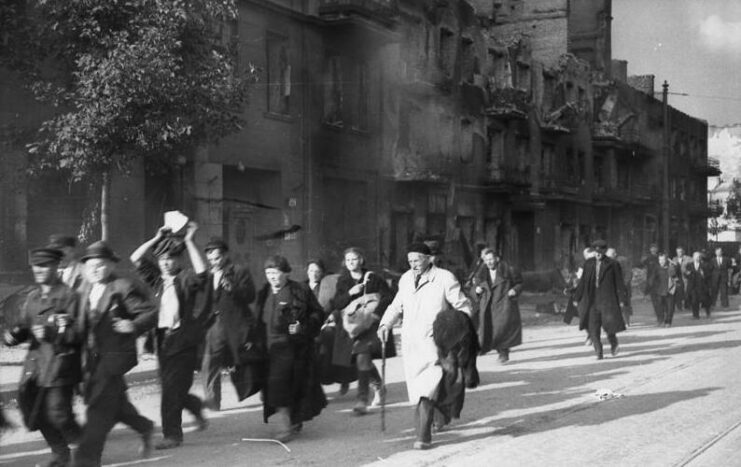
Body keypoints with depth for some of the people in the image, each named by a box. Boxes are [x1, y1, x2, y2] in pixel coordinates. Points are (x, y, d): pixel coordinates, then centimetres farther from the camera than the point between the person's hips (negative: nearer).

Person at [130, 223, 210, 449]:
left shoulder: (186, 279, -5)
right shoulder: (158, 278, 11)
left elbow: (201, 271, -27)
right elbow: (135, 259, 10)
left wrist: (189, 241, -21)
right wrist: (156, 239, 3)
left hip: (183, 340, -6)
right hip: (163, 338, 6)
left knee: (172, 390, -6)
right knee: (169, 388, 13)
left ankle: (172, 435, 3)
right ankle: (195, 406, 40)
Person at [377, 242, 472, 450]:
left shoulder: (445, 279, -6)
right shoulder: (406, 279, 9)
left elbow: (463, 307, -1)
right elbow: (397, 306, 21)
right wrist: (385, 324, 6)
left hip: (433, 344, -5)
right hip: (410, 343, 5)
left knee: (426, 389, -16)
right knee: (415, 391, 10)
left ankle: (423, 436, -15)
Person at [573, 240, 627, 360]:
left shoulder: (613, 264, -1)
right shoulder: (588, 264, 9)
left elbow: (619, 283, 0)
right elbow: (583, 282, 13)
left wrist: (621, 299, -5)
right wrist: (577, 298, 12)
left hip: (607, 299, -3)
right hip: (592, 300, 3)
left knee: (609, 323, -8)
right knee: (593, 327, -3)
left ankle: (613, 344, 21)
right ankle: (598, 352, 4)